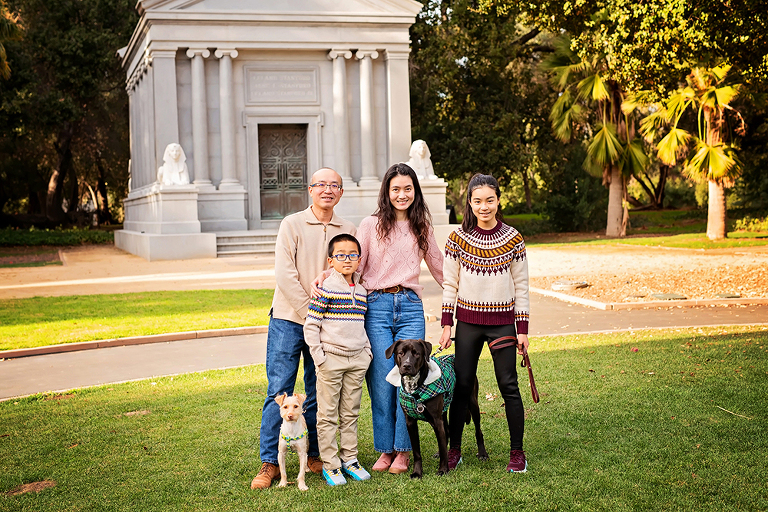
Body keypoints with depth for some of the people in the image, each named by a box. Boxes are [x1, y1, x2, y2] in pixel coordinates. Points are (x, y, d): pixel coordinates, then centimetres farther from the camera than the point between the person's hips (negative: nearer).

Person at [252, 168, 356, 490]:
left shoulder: (348, 231, 7)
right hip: (288, 319, -3)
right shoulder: (292, 224, -2)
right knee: (278, 392, -2)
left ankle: (315, 456, 21)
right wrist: (311, 314, -13)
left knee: (319, 394, 9)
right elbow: (285, 275, -9)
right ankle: (270, 462, 4)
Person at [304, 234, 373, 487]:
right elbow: (310, 326, -9)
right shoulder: (326, 288, -9)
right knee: (328, 415, 2)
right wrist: (319, 357, -12)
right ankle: (330, 464, 9)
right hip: (331, 360, -5)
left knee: (350, 413, 13)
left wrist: (367, 350, 11)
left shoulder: (361, 291, 9)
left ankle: (350, 459, 23)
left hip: (357, 361, 5)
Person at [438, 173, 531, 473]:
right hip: (468, 322, 1)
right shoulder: (458, 238, -3)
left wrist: (522, 329, -1)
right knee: (462, 386, 5)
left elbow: (521, 287, 1)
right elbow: (449, 284, 2)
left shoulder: (513, 239, -3)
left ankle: (517, 452, 15)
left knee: (509, 386, 2)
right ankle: (454, 450, 18)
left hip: (503, 322, 0)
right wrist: (446, 325, -1)